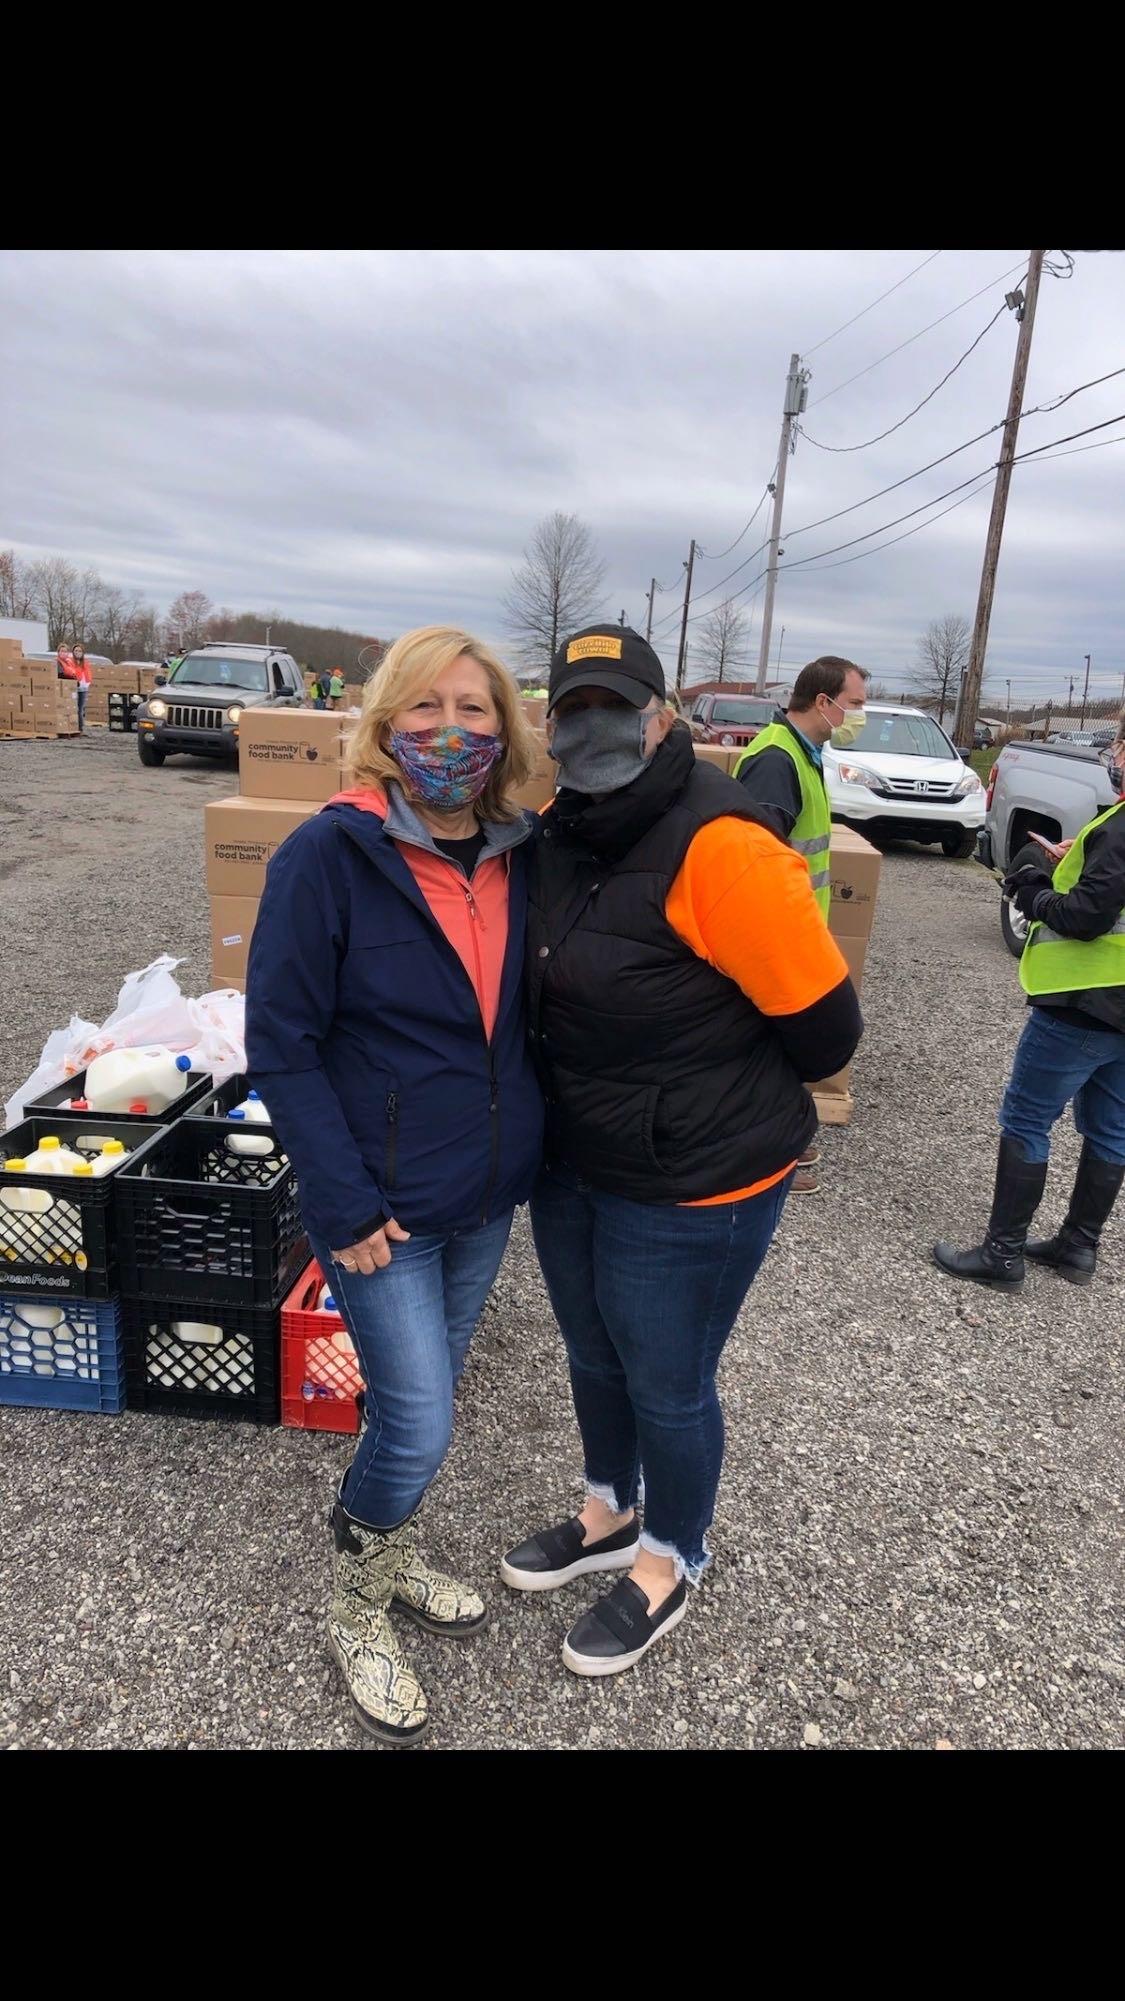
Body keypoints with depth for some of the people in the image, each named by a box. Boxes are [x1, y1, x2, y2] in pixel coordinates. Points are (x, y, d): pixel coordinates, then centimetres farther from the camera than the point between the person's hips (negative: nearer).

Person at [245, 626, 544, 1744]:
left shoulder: (521, 856, -1)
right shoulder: (330, 855, -17)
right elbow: (279, 1041, -16)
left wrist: (528, 1150, 6)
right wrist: (343, 1202, -17)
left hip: (486, 1197, 5)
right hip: (381, 1204, -5)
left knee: (422, 1395, 21)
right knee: (417, 1424, 0)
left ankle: (391, 1557, 49)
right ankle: (356, 1608, 31)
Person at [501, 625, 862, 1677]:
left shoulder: (719, 848, -26)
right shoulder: (557, 833, -1)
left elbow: (822, 1025, -20)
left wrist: (720, 1098, -4)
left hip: (691, 1187, -7)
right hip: (570, 1162, 7)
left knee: (666, 1385, 14)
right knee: (594, 1357, 25)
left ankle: (670, 1562, 44)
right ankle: (609, 1515, 53)